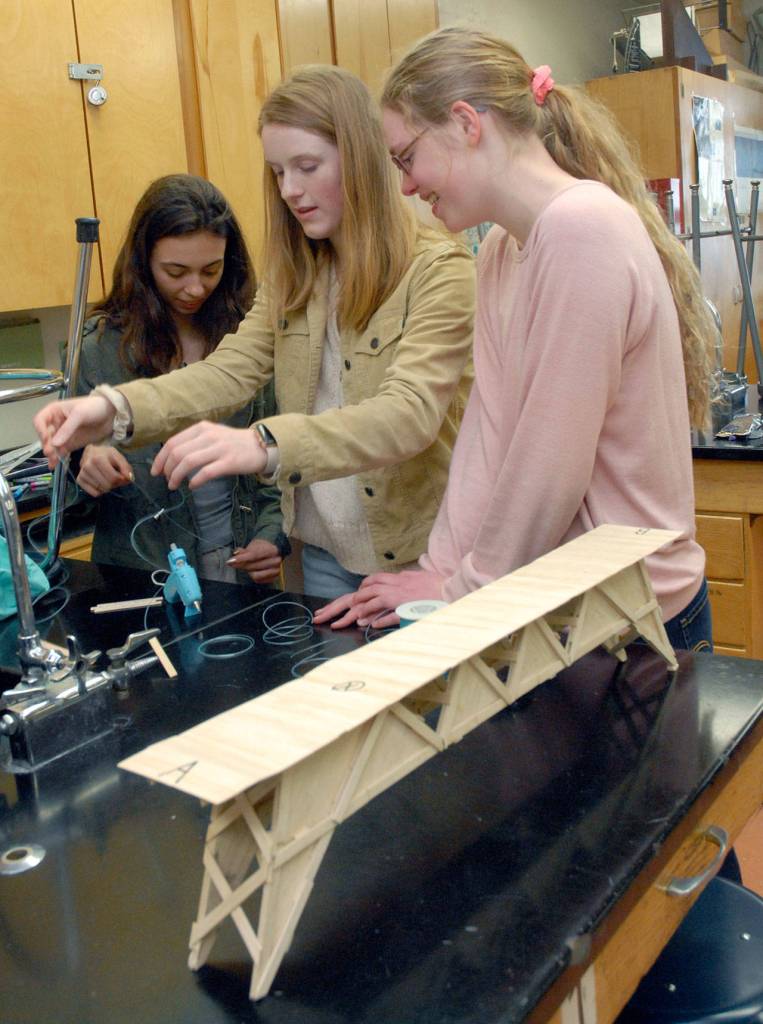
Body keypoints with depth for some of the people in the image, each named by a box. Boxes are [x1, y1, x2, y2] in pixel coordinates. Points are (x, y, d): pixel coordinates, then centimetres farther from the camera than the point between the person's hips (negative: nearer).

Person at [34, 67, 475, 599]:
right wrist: (116, 408, -24)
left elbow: (410, 414, -29)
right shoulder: (292, 274, 5)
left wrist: (266, 444, -43)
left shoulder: (440, 269, -16)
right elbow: (230, 371, -6)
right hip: (323, 551, 5)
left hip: (421, 554, -5)